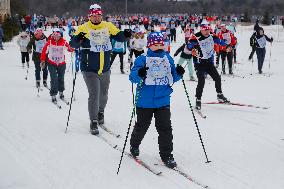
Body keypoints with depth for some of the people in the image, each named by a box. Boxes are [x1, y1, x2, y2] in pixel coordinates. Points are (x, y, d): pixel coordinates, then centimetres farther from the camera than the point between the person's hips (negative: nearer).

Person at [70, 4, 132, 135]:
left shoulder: (108, 26, 1)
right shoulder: (83, 28, -9)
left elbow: (118, 36, 4)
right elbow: (73, 44, -13)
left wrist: (125, 35, -17)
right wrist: (77, 39, -35)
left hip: (105, 69, 4)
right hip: (90, 70, -4)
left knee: (103, 94, 20)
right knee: (94, 95, -9)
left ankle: (101, 112, 46)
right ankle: (93, 122, 2)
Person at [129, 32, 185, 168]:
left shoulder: (168, 58, 8)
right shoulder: (142, 60, -5)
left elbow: (172, 78, 13)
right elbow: (133, 76, -13)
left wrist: (178, 73, -8)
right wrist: (139, 74, -34)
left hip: (163, 101, 2)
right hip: (145, 102, -2)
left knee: (165, 128, -2)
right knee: (142, 126, 14)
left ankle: (167, 155, 6)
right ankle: (134, 145, 41)